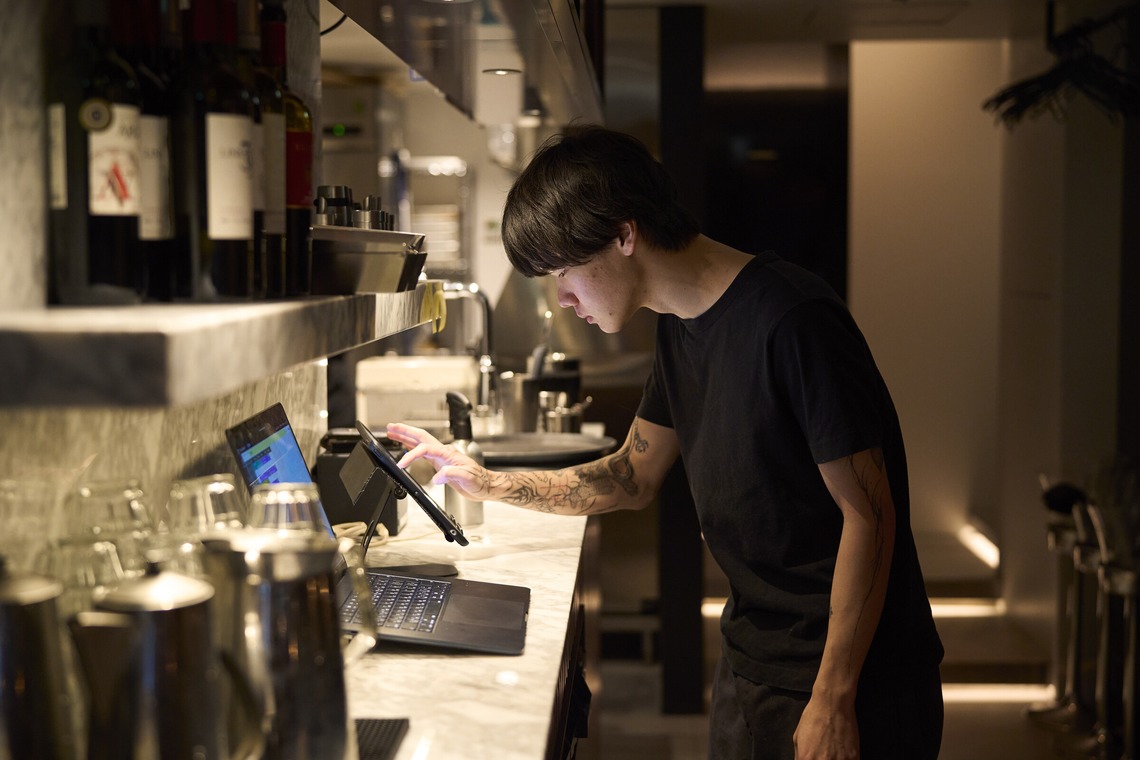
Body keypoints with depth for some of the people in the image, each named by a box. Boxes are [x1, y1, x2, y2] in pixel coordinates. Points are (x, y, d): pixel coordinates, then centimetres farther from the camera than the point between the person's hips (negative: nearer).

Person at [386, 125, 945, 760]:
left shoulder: (792, 323, -21)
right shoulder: (682, 326, 7)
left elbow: (868, 516, -20)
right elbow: (634, 478, 18)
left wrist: (833, 701, -21)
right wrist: (486, 482, 8)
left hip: (852, 677, -8)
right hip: (750, 660, 8)